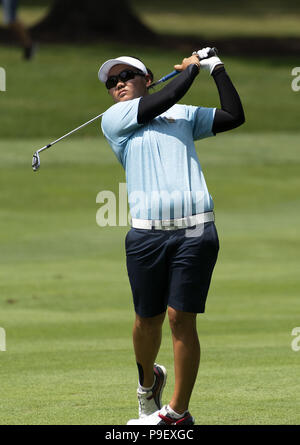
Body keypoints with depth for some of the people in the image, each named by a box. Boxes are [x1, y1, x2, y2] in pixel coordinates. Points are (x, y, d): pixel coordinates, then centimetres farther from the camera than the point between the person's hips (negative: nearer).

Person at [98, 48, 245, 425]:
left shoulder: (185, 115, 20)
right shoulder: (113, 120, 9)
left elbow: (234, 116, 14)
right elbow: (163, 100, -1)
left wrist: (216, 68, 14)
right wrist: (191, 68, 13)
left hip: (194, 231, 0)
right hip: (147, 233, 0)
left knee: (181, 319, -5)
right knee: (148, 318, 6)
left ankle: (178, 411, 1)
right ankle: (147, 380, 36)